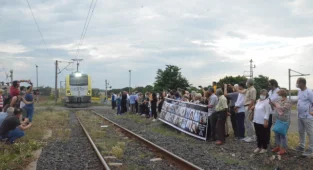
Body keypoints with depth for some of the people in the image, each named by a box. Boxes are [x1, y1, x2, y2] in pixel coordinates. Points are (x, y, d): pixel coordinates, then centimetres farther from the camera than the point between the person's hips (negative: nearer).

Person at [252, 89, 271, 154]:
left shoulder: (266, 102, -12)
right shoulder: (258, 101, 11)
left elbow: (267, 112, -15)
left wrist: (266, 121, -18)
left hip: (263, 122, -7)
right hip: (256, 121, 7)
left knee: (263, 135, 3)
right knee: (258, 135, 14)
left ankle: (264, 148, 15)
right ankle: (259, 147, 26)